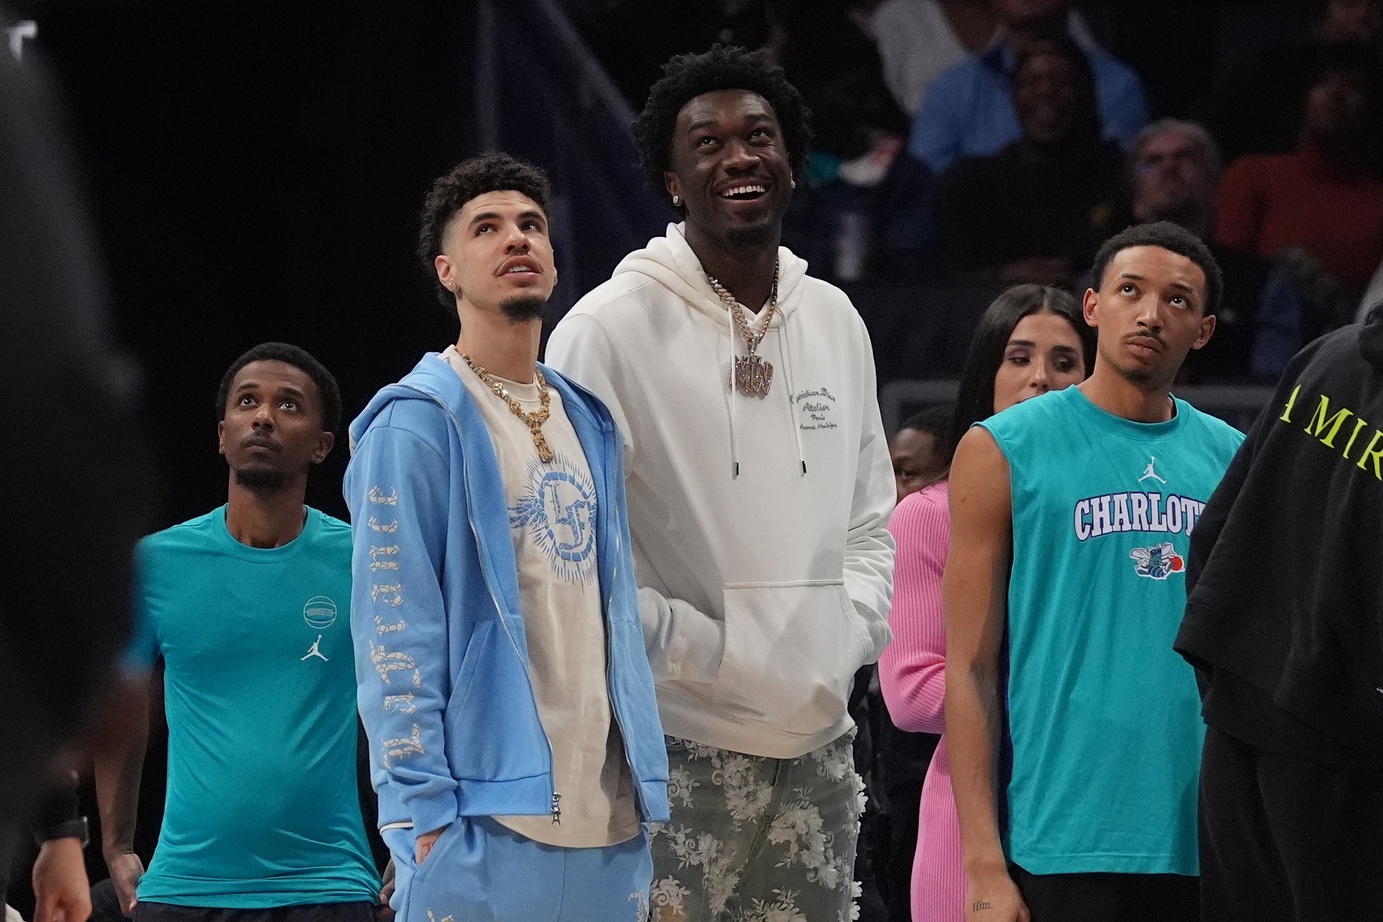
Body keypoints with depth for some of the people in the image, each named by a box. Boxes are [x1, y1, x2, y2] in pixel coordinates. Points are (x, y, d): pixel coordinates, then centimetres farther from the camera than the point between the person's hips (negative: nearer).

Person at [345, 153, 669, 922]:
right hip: (488, 821, -7)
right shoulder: (417, 425, -4)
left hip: (611, 814, 7)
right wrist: (424, 815, -16)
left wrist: (646, 787, 11)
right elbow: (395, 635, -10)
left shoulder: (589, 424, 17)